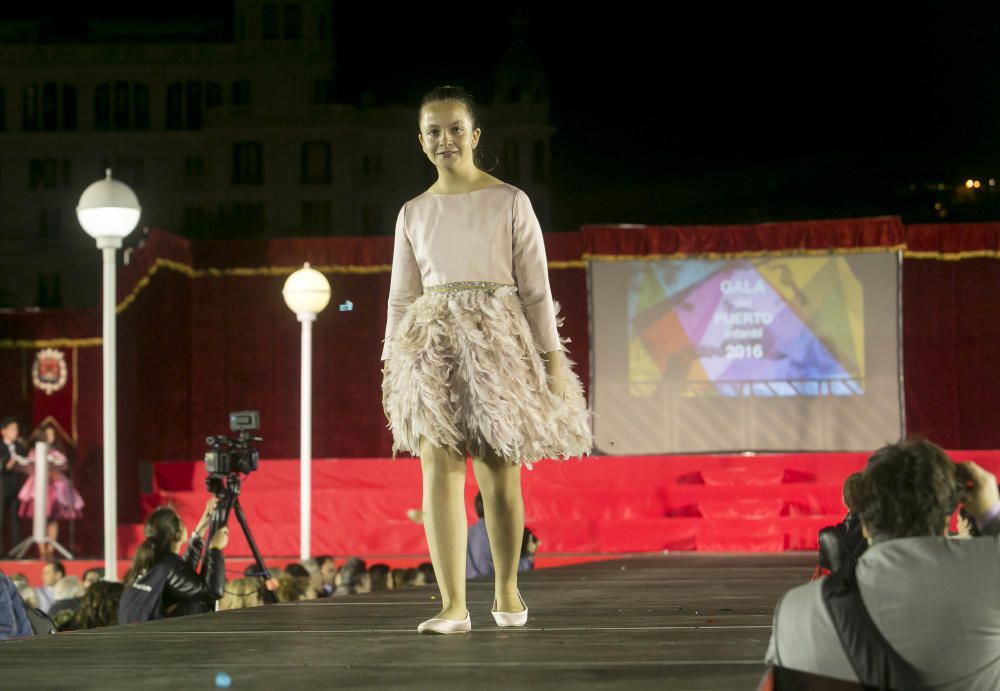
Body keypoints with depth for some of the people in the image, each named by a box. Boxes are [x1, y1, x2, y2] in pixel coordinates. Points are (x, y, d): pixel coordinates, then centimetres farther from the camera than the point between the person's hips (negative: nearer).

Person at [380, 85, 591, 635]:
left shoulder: (510, 202, 3)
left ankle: (507, 590, 19)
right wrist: (390, 363, 10)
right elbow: (401, 296, 16)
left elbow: (536, 287, 2)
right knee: (439, 468, -8)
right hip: (432, 347, 2)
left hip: (497, 342, -2)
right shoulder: (414, 213, 12)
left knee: (499, 472, -1)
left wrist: (551, 357, -3)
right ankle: (453, 605, -9)